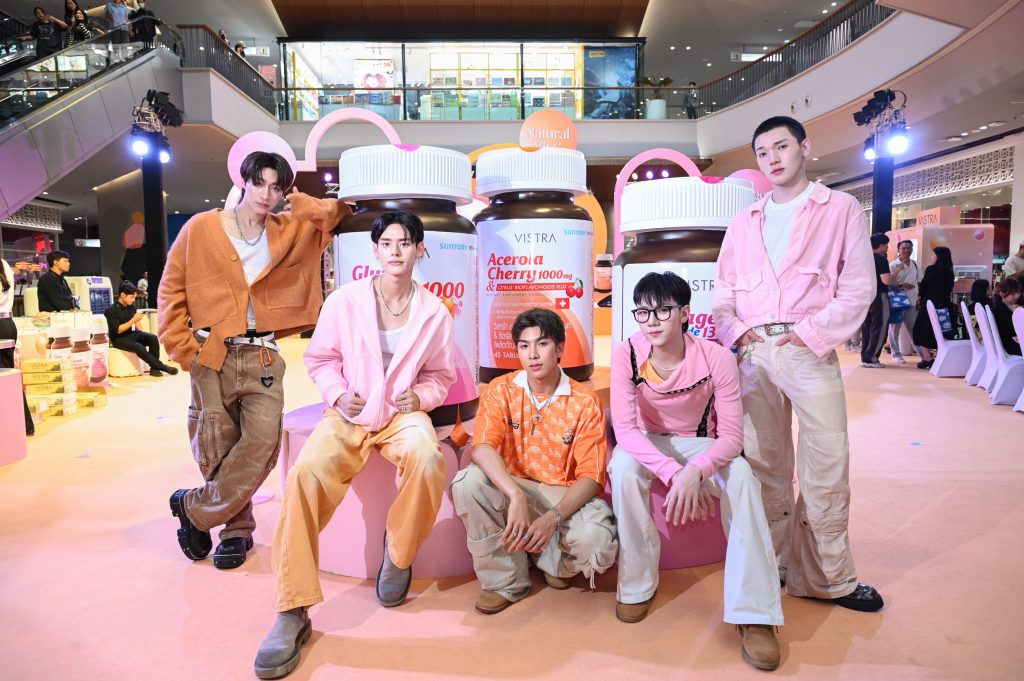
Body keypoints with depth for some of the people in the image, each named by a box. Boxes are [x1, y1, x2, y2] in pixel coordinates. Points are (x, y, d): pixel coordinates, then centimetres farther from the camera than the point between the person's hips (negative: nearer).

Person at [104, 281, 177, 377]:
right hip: (119, 339, -6)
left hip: (132, 334, 6)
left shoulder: (131, 306, 6)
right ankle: (161, 366, -22)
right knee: (139, 347, -33)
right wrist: (133, 320, -23)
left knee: (153, 338, -21)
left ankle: (154, 368, -21)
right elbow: (117, 330, -21)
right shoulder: (111, 310, -14)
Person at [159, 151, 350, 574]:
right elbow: (171, 290, 5)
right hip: (211, 357, -1)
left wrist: (296, 203, -3)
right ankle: (238, 528, 26)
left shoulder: (291, 231, 9)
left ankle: (194, 509, 10)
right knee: (216, 449, 1)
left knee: (263, 441, -12)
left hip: (262, 357, 2)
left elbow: (337, 211, 11)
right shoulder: (201, 228, 3)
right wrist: (182, 347, -2)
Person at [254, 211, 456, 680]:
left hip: (403, 413, 0)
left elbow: (441, 374, 13)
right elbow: (320, 358, 8)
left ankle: (399, 553, -3)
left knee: (427, 459, -35)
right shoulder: (344, 300, -3)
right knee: (306, 473, -30)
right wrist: (337, 395, -8)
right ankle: (293, 613, -18)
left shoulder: (434, 312, 0)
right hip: (349, 414, 0)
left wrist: (421, 396, -7)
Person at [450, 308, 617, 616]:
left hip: (565, 494, -1)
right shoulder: (501, 390, -6)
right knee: (468, 482, -28)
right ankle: (504, 580, -8)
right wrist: (516, 497, -38)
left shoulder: (585, 403, -11)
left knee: (596, 543, -32)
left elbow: (590, 477, -13)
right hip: (513, 488, 2)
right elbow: (481, 448, -22)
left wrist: (553, 517, -31)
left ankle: (554, 561, 9)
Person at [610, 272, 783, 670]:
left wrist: (695, 472, -43)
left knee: (742, 476, -31)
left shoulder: (716, 359, -24)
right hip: (646, 446, 0)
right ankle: (636, 583, -13)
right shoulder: (627, 354, -23)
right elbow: (625, 429, -26)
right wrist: (673, 472, -41)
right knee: (623, 466, -34)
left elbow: (732, 437, -23)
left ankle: (754, 614, -23)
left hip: (699, 445, 0)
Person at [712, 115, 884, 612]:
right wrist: (733, 329, -2)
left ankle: (828, 577, 10)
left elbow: (859, 285, -1)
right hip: (754, 352, 3)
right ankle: (773, 566, 20)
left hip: (809, 350, -3)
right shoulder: (745, 222, 18)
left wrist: (815, 332, -11)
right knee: (764, 464, 7)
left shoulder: (841, 208, 7)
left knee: (826, 467, -4)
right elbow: (724, 288, 16)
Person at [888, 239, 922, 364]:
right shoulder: (893, 265, -8)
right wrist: (901, 285, -24)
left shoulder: (915, 265, 10)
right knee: (895, 328, 4)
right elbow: (887, 283, -12)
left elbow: (919, 282, 16)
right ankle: (896, 354, 14)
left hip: (912, 301, 4)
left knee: (914, 329, 8)